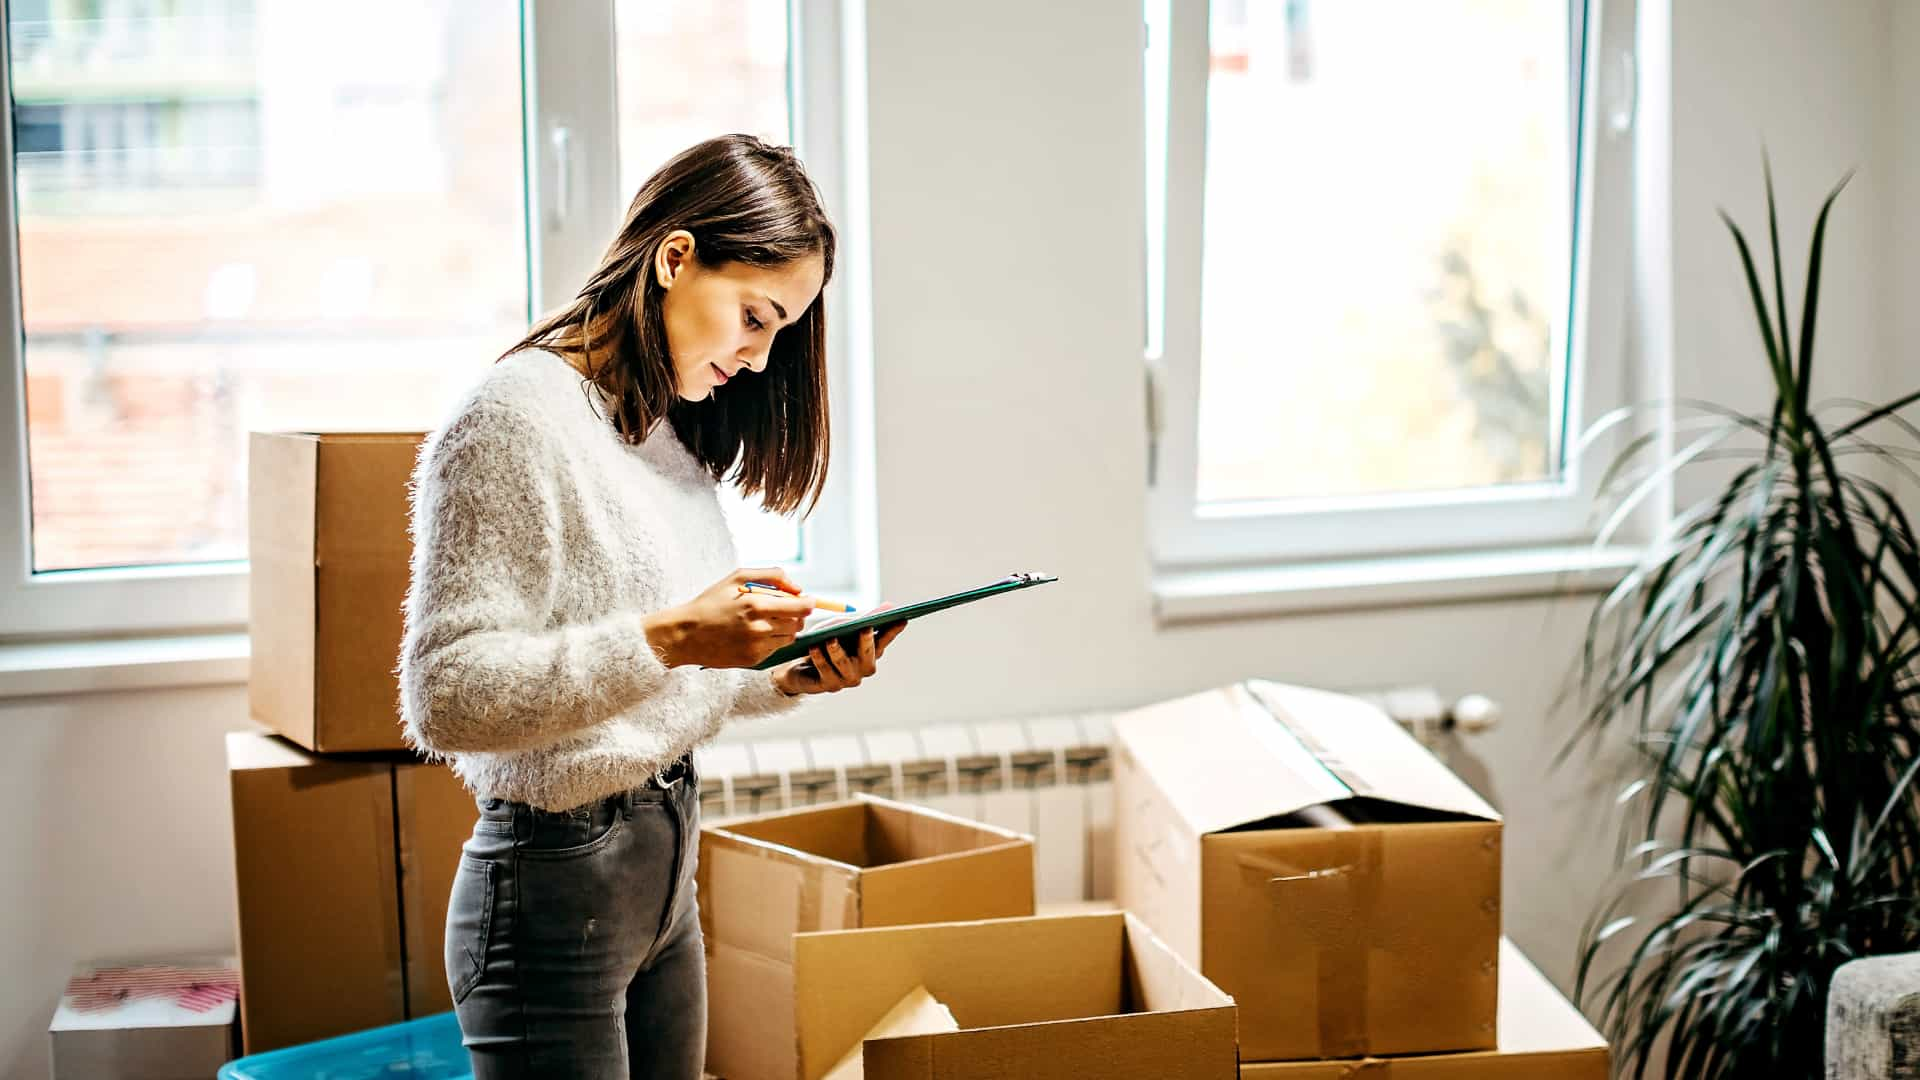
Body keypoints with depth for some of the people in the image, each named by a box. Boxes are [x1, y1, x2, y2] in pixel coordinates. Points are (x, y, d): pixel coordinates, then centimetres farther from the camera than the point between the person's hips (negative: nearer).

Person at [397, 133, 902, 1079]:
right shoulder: (518, 416, -16)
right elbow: (445, 697, -22)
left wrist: (789, 677, -1)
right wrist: (670, 639, -29)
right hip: (556, 886, -8)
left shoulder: (670, 431, 11)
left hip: (665, 875, 8)